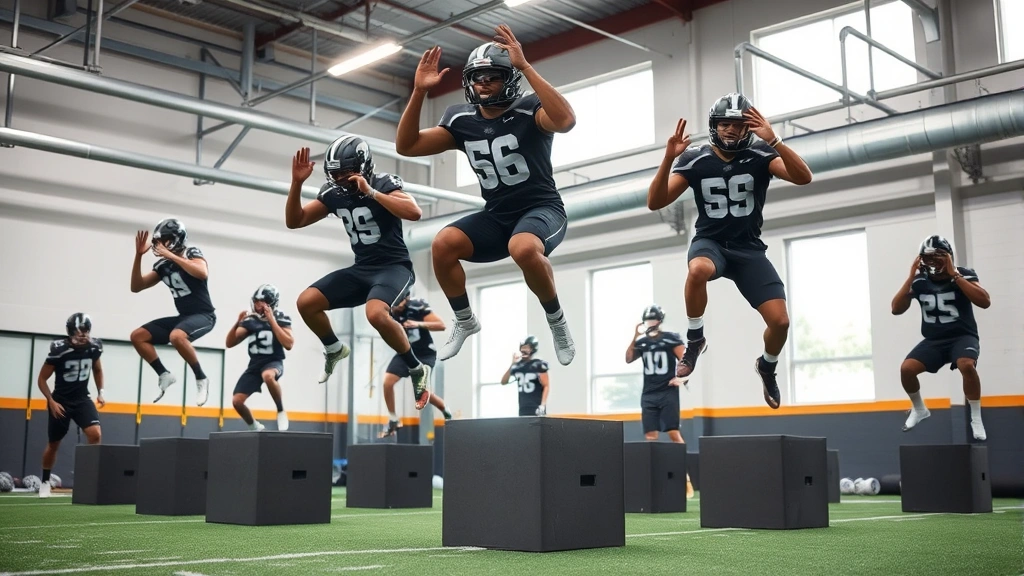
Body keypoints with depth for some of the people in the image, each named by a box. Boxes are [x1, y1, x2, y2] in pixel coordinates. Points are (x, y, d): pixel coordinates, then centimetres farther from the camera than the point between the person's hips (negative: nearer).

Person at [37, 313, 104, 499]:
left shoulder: (94, 347, -9)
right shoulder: (59, 349, -20)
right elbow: (41, 379, -10)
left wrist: (100, 392, 6)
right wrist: (51, 402, -18)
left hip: (82, 399, 2)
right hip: (60, 401, -2)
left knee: (95, 434, -20)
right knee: (53, 444, 11)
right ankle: (45, 482, 33)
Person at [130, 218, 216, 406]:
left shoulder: (192, 253, -9)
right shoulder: (163, 265, 9)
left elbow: (202, 273, -31)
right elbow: (136, 287, 10)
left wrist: (171, 255, -26)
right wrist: (139, 255, -1)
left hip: (203, 315, -8)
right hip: (183, 316, 8)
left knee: (176, 336, -36)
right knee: (138, 336, 0)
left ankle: (201, 378, -18)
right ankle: (165, 376, 4)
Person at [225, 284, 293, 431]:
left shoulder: (281, 318, -4)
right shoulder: (250, 320, 4)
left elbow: (289, 345, -18)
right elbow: (229, 343, 4)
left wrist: (272, 320, -18)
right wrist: (238, 323, -12)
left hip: (274, 362, -4)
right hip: (254, 365, 4)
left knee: (267, 375, -40)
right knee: (237, 401, -9)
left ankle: (281, 411, -17)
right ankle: (255, 427, 19)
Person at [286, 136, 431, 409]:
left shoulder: (383, 184, -14)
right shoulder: (334, 193, 3)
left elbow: (414, 213, -31)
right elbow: (294, 221, 6)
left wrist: (370, 192, -31)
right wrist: (297, 182, -9)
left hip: (394, 267, -6)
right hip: (361, 269, 6)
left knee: (376, 313, -34)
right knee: (306, 302, -7)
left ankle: (417, 370, -10)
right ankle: (334, 350, 23)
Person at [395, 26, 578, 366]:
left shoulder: (529, 110, -13)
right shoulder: (461, 120, 1)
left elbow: (565, 121, -36)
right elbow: (406, 146, -1)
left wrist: (525, 66, -37)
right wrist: (419, 92, -13)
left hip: (542, 209, -5)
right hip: (496, 217, 5)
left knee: (524, 249, -38)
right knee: (442, 245, -19)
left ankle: (556, 320, -8)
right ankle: (465, 323, 6)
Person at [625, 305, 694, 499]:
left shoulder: (671, 339, -2)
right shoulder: (642, 342, 11)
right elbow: (628, 359, 1)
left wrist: (682, 377, -21)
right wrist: (635, 337, -5)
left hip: (668, 393, -4)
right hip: (648, 395, 4)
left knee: (674, 433, -10)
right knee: (650, 437, 1)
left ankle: (685, 477, -7)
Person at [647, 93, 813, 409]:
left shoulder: (760, 155, -7)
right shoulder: (695, 159, -6)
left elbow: (803, 178, -22)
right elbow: (655, 203, -10)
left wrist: (773, 139, -33)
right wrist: (669, 157, -23)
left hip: (749, 249, 1)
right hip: (710, 243, -1)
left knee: (780, 322, -9)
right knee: (699, 270, -39)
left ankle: (767, 367, 28)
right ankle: (695, 340, -13)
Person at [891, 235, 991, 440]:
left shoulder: (964, 274, -9)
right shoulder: (919, 281, -2)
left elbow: (985, 302, -23)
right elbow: (896, 309, -8)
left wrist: (954, 275, -24)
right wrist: (911, 277, -14)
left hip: (963, 336, -3)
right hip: (933, 341, 3)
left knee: (966, 365, -35)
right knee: (906, 369, -19)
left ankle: (976, 418, -15)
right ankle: (919, 409, 11)